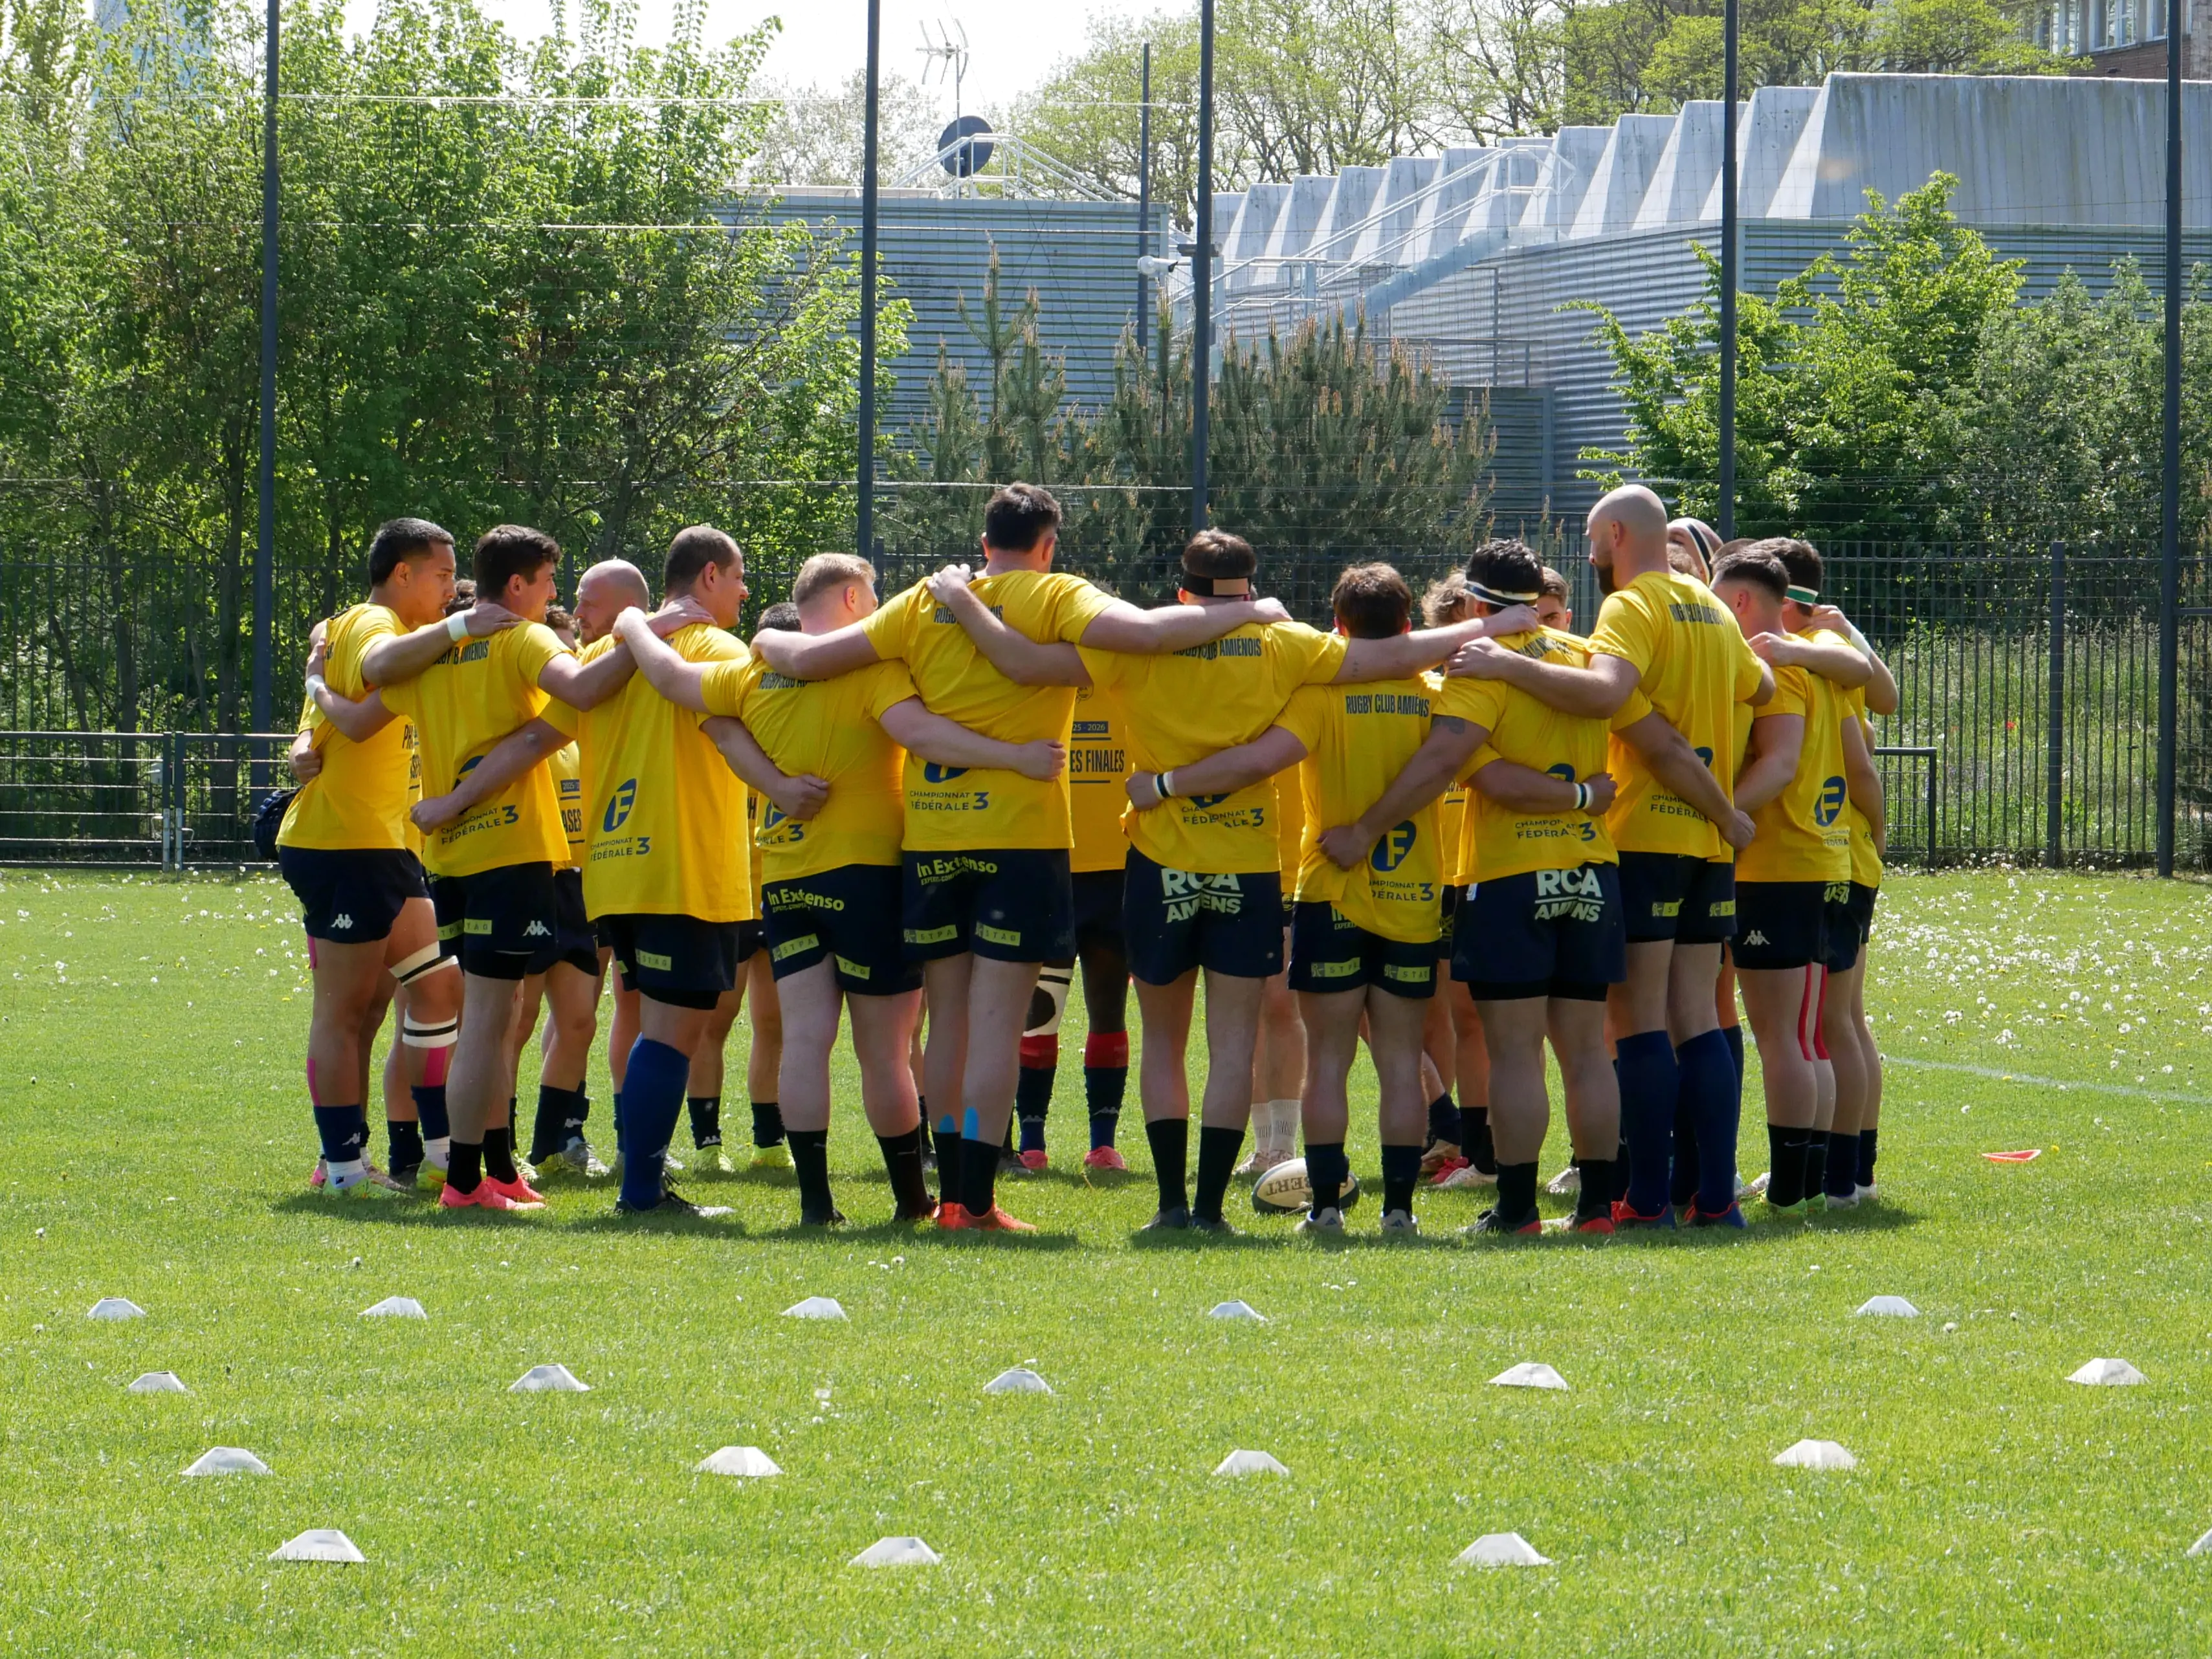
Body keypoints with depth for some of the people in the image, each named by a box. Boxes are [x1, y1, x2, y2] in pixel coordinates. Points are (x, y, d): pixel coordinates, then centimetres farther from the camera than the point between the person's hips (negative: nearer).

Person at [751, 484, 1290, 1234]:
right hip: (1020, 834, -4)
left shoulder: (924, 603, 7)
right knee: (998, 1018, -4)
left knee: (948, 1015, 12)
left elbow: (807, 659, 7)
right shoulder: (1054, 600, -4)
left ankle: (953, 1193, 15)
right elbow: (1147, 630, -20)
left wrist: (767, 641, 28)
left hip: (930, 835, 4)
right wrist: (1250, 613, -8)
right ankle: (977, 1201, -7)